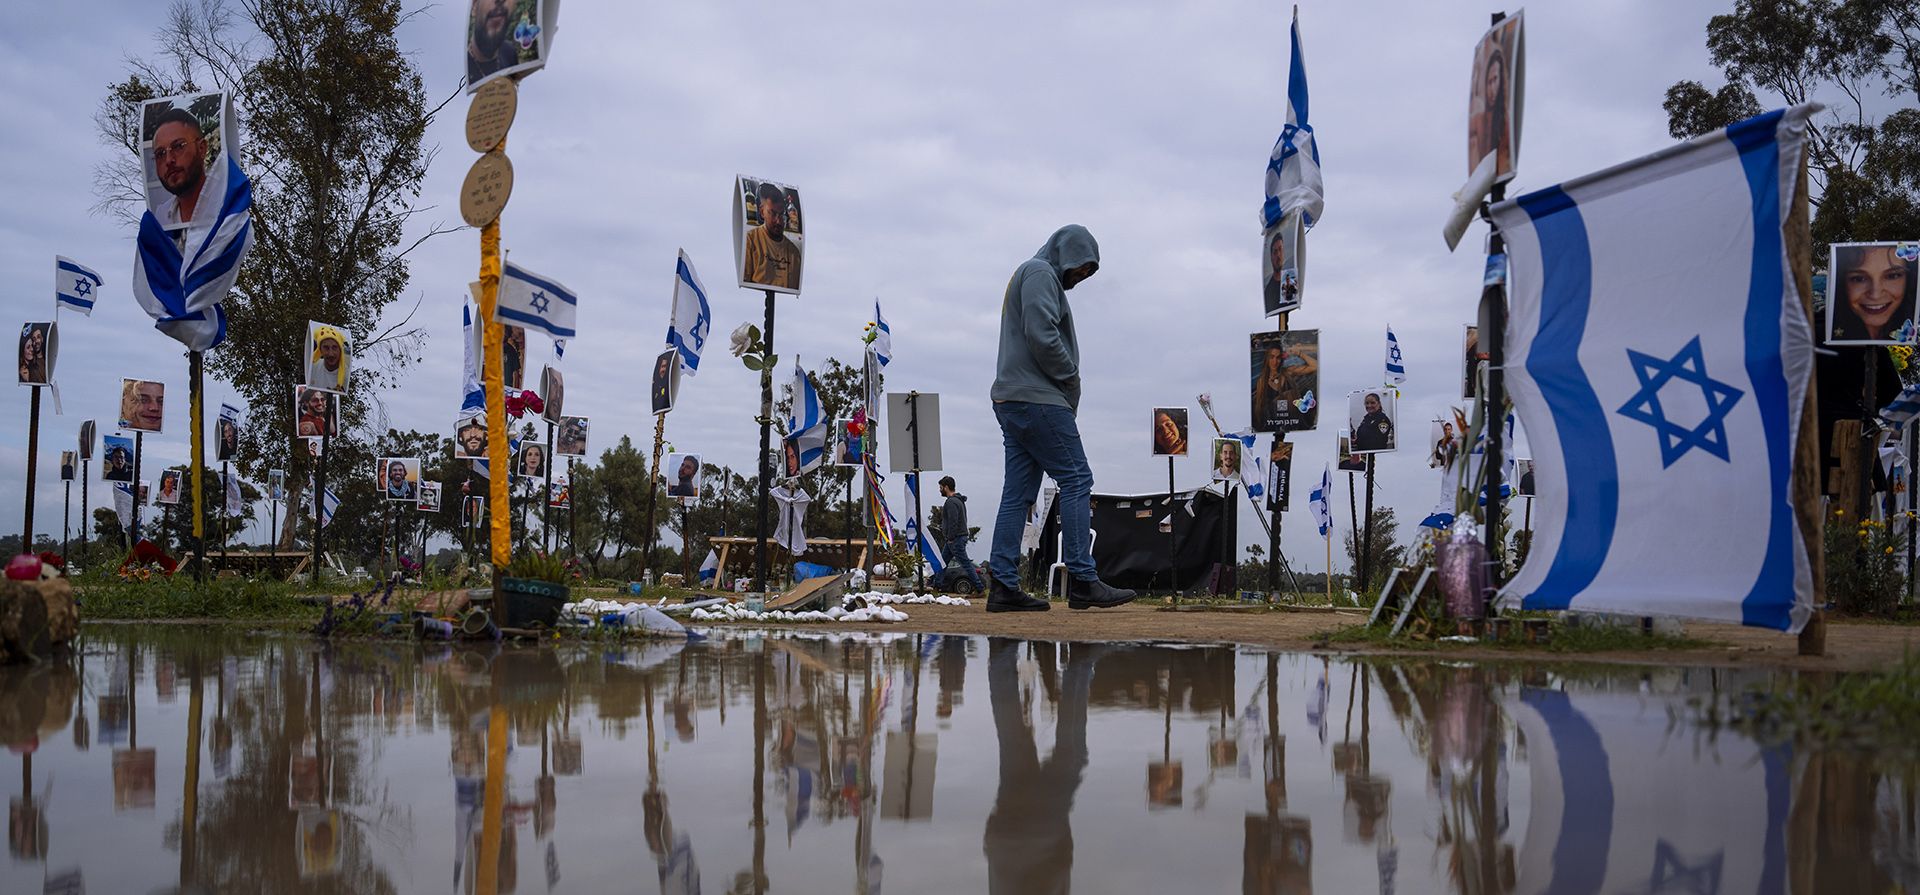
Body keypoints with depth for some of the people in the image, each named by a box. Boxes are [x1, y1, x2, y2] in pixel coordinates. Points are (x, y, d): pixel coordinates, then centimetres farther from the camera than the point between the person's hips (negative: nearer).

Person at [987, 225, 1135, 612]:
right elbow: (1041, 335, -17)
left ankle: (1003, 587, 2)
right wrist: (1070, 375, -6)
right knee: (1076, 480, -10)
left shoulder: (1029, 275, 28)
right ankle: (1082, 580, -12)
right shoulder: (1040, 272, -4)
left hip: (1011, 400, 10)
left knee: (1018, 492, 5)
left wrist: (1066, 383, 10)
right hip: (1037, 398, -10)